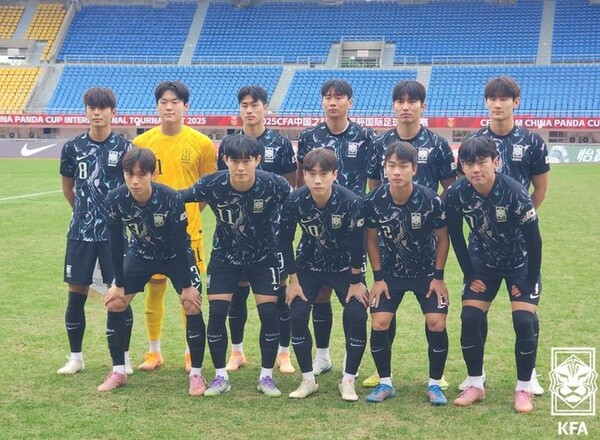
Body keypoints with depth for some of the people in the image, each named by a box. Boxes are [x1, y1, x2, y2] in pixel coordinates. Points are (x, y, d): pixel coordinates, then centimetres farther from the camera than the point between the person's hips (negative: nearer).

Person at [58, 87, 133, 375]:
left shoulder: (124, 148, -4)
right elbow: (68, 189, 14)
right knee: (76, 294, 5)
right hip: (81, 232, 2)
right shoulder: (73, 148, 1)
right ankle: (76, 357, 17)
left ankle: (123, 357, 13)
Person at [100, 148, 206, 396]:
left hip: (176, 255, -3)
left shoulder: (171, 199, -33)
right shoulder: (116, 199, -25)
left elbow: (180, 245, -24)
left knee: (192, 306, -15)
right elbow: (116, 243, -13)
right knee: (114, 304, -3)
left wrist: (186, 286, -18)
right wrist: (119, 284, -8)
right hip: (141, 253, 3)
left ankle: (196, 374, 0)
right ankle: (118, 372, 11)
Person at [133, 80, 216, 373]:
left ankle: (192, 353, 17)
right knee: (155, 290, 7)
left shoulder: (201, 144, -2)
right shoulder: (142, 143, 0)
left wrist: (189, 212, 2)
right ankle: (154, 352, 20)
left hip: (188, 229, -1)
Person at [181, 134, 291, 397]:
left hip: (264, 257, 0)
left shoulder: (273, 185, -26)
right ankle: (220, 377, 9)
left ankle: (266, 377, 9)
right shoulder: (212, 185, -24)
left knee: (269, 313, -7)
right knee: (216, 313, -7)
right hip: (225, 257, 1)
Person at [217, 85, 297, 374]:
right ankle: (237, 352, 20)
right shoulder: (228, 143, 6)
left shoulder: (280, 143, 2)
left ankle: (284, 354, 11)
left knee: (279, 291, 0)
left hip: (273, 228, -2)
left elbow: (291, 186, 6)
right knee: (237, 291, 7)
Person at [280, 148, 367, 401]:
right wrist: (293, 280, -7)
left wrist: (356, 282, -11)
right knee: (297, 316, -13)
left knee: (357, 316, -16)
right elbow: (285, 240, -9)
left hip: (344, 267, -1)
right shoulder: (295, 201, -22)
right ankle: (308, 380, 4)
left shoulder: (351, 202, -27)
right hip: (308, 266, 2)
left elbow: (357, 244, -17)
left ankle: (348, 381, 1)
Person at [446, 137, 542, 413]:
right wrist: (470, 275, -5)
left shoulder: (515, 193, -32)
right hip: (482, 263, 3)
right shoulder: (457, 194, -22)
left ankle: (524, 389, 3)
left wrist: (529, 281, -16)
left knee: (524, 323, -13)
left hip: (520, 263, -3)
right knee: (469, 319, -6)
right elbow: (456, 236, -7)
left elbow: (533, 240, -22)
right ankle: (476, 385, 10)